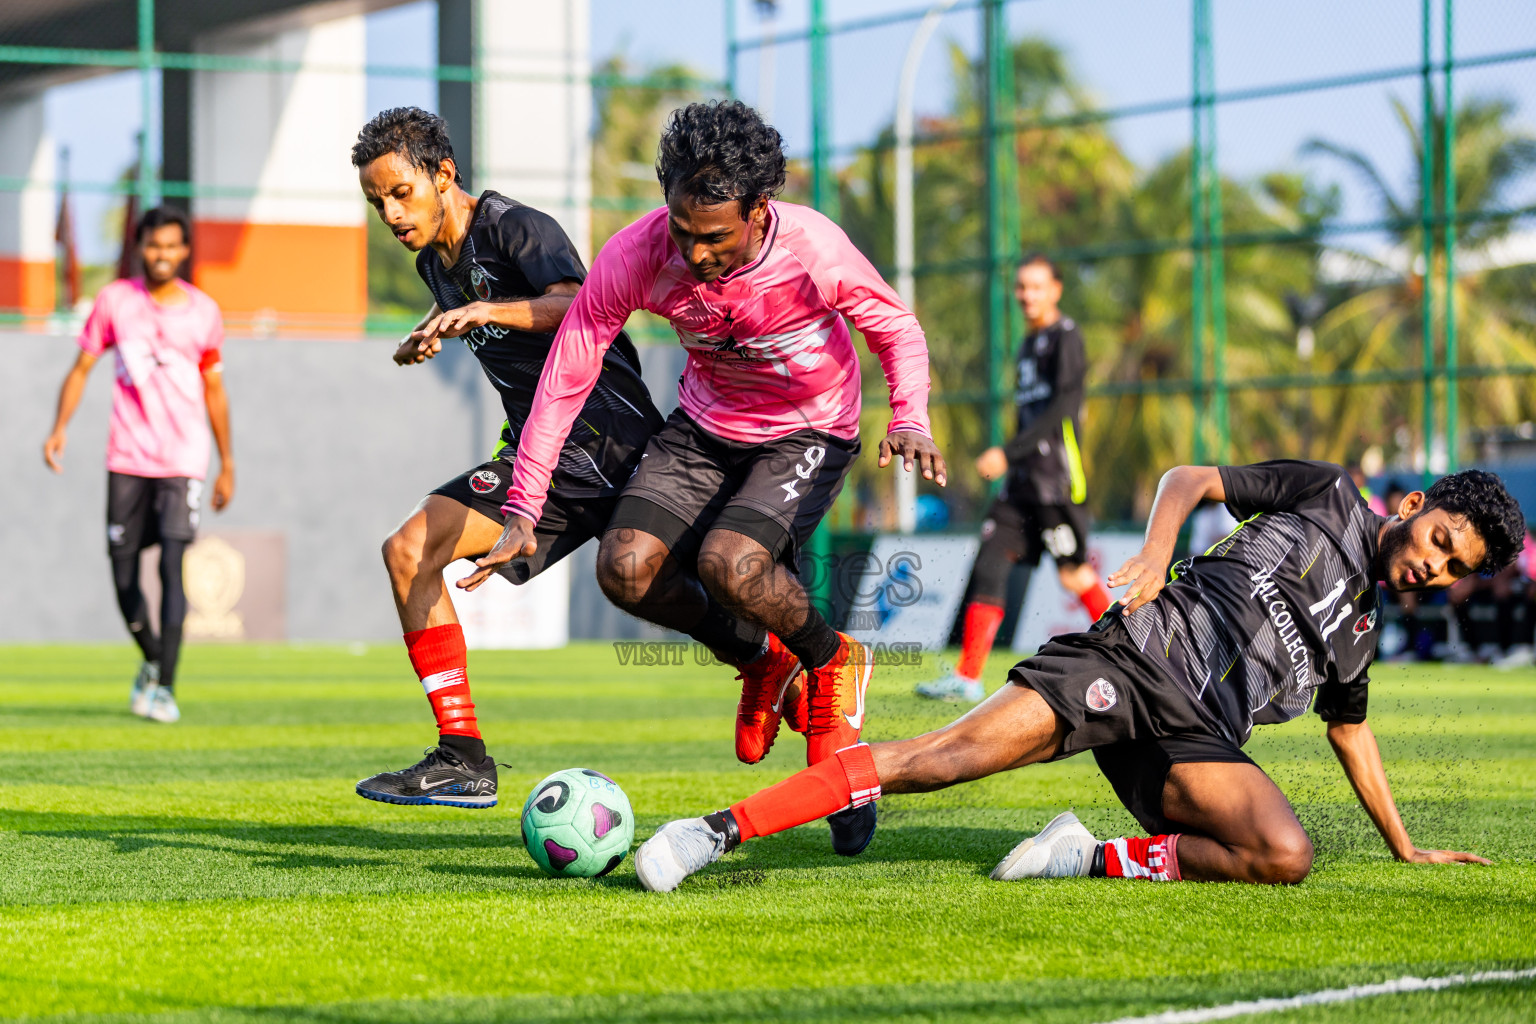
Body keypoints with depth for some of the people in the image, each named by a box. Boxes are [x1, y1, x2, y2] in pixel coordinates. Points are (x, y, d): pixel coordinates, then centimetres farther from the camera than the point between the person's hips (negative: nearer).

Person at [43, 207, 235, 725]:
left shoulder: (204, 311, 6)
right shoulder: (115, 300, 4)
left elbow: (214, 389, 14)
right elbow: (82, 367, 6)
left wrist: (228, 464, 15)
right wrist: (60, 426, -9)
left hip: (183, 460, -1)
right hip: (127, 457, 1)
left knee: (172, 565, -15)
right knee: (123, 571, 3)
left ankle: (164, 686, -15)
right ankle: (150, 659, 30)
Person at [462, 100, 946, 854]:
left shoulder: (813, 249, -28)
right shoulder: (636, 256, -22)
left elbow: (896, 329, -9)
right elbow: (566, 375, -13)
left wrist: (909, 418, -29)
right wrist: (523, 509, -17)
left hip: (806, 433, -4)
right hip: (705, 426, 4)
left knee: (728, 565, -30)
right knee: (625, 569, -18)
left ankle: (832, 664, 2)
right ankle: (762, 663, 10)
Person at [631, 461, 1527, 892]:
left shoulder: (1363, 633, 25)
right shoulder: (1330, 494, 11)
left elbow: (1351, 731, 38)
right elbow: (1189, 479, 8)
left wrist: (1404, 846, 38)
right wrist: (1157, 553, -11)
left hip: (1196, 735, 5)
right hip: (1137, 654, -5)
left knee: (1287, 856, -25)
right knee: (941, 757, -22)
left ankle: (1099, 859, -13)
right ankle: (719, 831, -23)